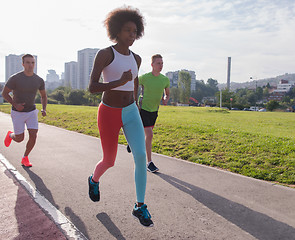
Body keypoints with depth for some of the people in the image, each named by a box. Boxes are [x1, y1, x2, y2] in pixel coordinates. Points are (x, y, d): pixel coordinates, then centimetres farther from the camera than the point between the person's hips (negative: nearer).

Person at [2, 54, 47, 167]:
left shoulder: (39, 80, -7)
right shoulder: (15, 78, -18)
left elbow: (44, 96, 7)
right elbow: (4, 93, -7)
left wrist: (44, 109, -10)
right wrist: (15, 104, -22)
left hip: (31, 112, 3)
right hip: (18, 113, -3)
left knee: (33, 136, -10)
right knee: (19, 139, 4)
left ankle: (25, 158, 14)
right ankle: (10, 135, 42)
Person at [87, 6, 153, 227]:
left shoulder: (136, 58, 7)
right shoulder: (104, 54, -12)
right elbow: (92, 87, -19)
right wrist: (119, 83, -32)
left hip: (131, 113, 4)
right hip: (109, 114, -4)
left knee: (141, 156, -13)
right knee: (109, 162, 8)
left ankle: (140, 207, 2)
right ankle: (94, 180, 46)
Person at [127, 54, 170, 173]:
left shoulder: (165, 80, -4)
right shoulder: (144, 78, -16)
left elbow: (167, 94, 11)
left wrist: (165, 100, -12)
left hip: (154, 110, 6)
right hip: (143, 109, -5)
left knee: (147, 133, 18)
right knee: (149, 134, -14)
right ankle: (149, 163, -4)